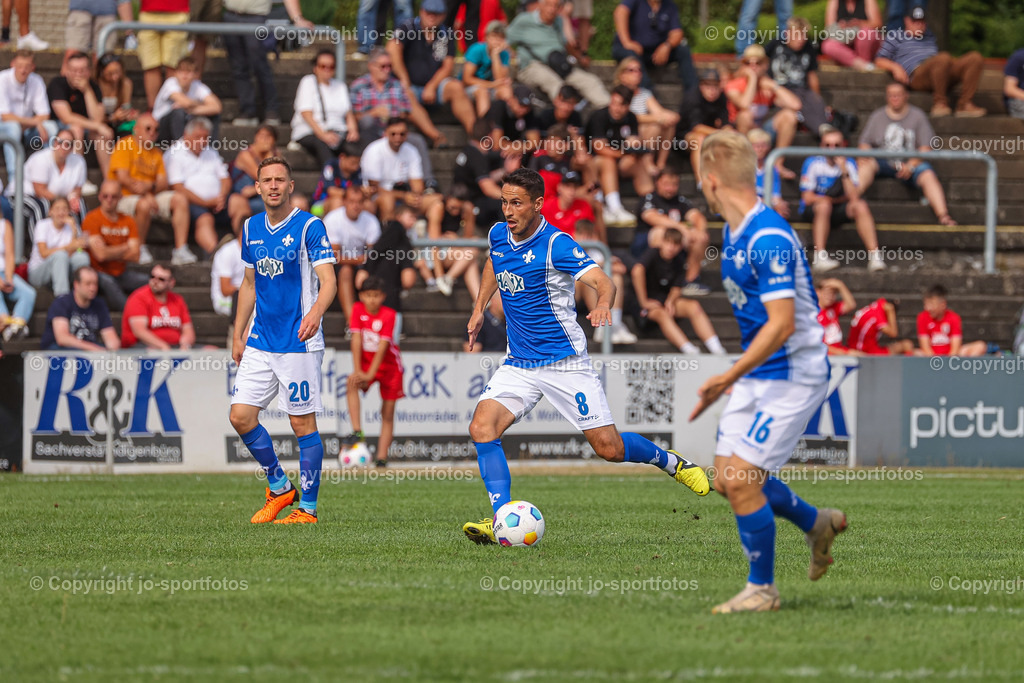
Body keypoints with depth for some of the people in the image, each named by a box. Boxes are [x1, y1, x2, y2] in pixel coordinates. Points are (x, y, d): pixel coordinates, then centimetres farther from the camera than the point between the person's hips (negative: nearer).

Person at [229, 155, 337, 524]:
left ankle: (307, 508, 5)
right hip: (260, 342, 6)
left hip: (299, 342, -6)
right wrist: (238, 334, 18)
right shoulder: (251, 228, 11)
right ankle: (279, 487, 18)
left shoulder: (309, 227, -8)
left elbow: (328, 280, -16)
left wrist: (316, 312, -36)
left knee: (303, 423, -3)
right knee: (241, 415, 0)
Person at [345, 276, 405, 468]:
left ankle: (382, 457, 0)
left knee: (388, 414, -1)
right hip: (366, 360, 1)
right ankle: (357, 431, -36)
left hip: (388, 363, -1)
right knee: (352, 383, -31)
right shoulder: (358, 309, -10)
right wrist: (357, 371, -24)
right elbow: (356, 340, -15)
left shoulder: (389, 315, -18)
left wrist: (370, 374, -33)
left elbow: (383, 346, -24)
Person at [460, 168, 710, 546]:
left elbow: (601, 281, -30)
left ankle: (670, 461, 27)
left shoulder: (556, 244, -17)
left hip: (565, 362, -5)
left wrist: (603, 305, -51)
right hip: (519, 364, 5)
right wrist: (479, 308, 23)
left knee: (610, 449, -4)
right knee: (482, 427, -19)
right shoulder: (498, 235, 3)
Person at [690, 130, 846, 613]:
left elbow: (782, 324, -27)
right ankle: (816, 523, 29)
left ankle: (762, 589, 4)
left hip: (792, 376, -9)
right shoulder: (733, 233, 8)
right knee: (726, 479, 8)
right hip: (756, 373, 9)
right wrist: (735, 377, 24)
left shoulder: (770, 238, -23)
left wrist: (731, 376, -29)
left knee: (742, 481, -11)